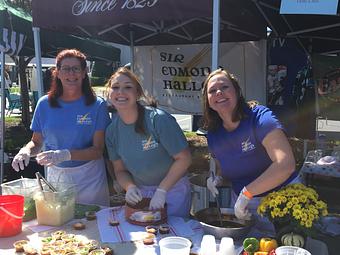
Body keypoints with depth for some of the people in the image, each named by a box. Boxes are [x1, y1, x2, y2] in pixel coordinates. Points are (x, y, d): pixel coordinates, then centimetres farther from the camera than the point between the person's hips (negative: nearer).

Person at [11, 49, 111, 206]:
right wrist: (26, 151, -15)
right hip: (55, 176, 2)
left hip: (89, 178, -2)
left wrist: (64, 155, -25)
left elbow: (98, 150, -11)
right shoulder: (44, 104, 0)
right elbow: (36, 142, 8)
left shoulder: (97, 105, -8)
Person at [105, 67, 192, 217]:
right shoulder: (111, 131, -6)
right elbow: (120, 170, 3)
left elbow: (184, 158, -19)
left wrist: (162, 190, -21)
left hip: (173, 189, -4)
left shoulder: (159, 119, -22)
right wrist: (130, 187, -17)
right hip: (140, 192, 4)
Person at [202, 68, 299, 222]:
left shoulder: (259, 117, -21)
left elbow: (286, 164, -34)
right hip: (241, 203, 5)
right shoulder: (213, 134, -2)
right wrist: (217, 179, -7)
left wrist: (246, 193, -30)